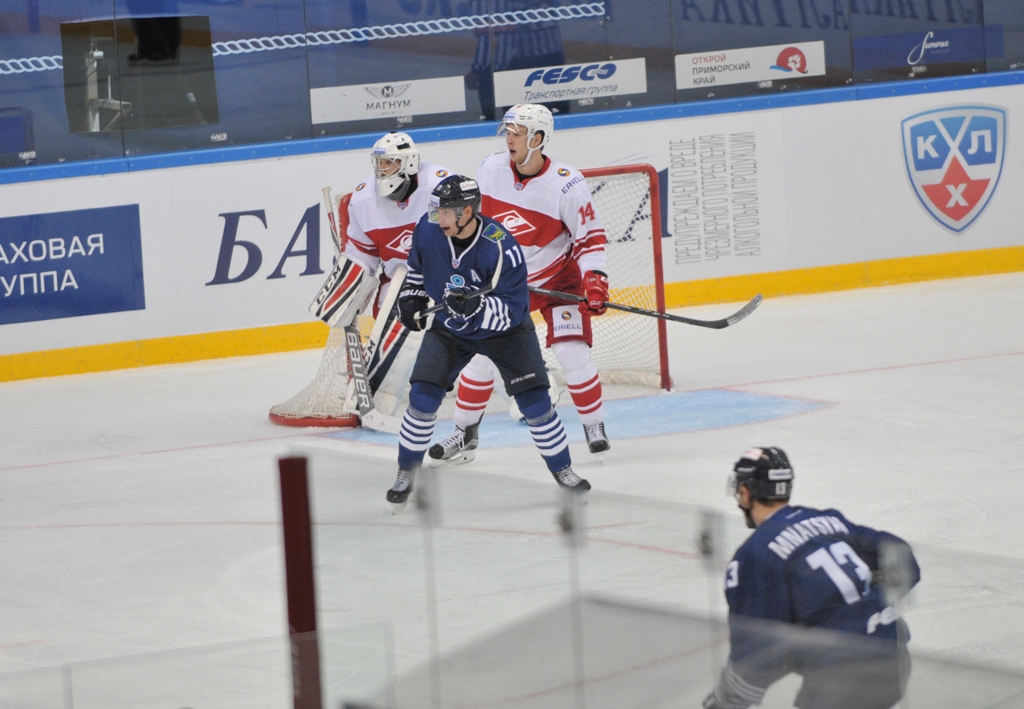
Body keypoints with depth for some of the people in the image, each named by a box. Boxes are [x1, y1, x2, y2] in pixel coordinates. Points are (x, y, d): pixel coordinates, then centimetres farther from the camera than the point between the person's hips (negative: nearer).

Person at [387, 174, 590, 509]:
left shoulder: (501, 248, -32)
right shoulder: (428, 230, -17)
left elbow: (512, 310, -32)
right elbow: (419, 265, 8)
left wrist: (476, 306, -47)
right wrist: (411, 296, 2)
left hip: (503, 328, -3)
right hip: (449, 327, 3)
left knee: (534, 401, -7)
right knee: (423, 397, -10)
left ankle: (562, 469, 14)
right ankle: (406, 473, 7)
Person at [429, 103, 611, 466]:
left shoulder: (566, 185, -23)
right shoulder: (491, 169, -10)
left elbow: (591, 235, -15)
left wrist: (594, 279, -25)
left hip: (557, 278, -4)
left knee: (571, 351, -15)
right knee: (480, 351, 0)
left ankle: (594, 426, 4)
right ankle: (465, 432, 14)